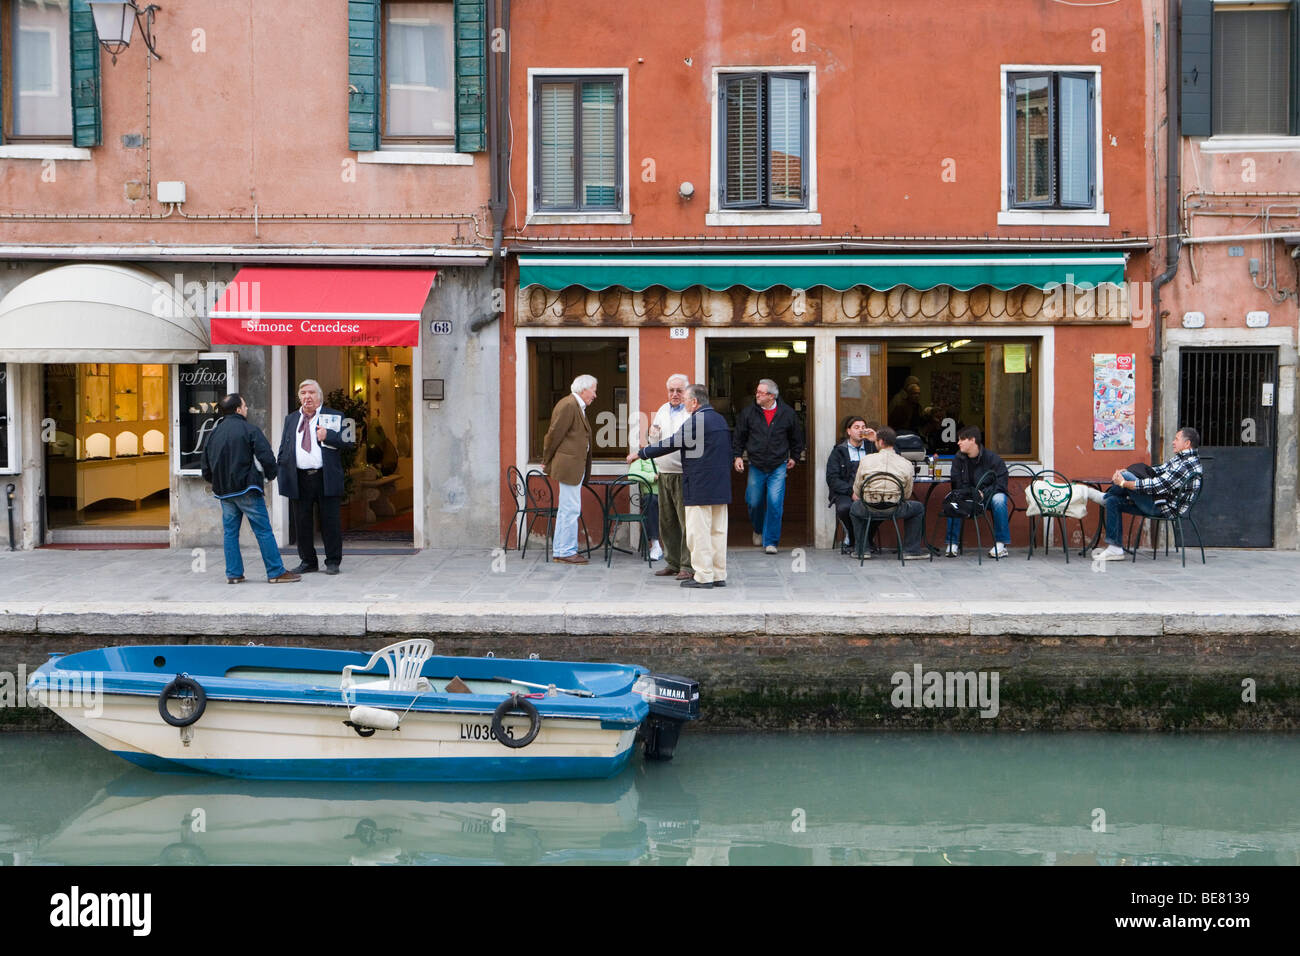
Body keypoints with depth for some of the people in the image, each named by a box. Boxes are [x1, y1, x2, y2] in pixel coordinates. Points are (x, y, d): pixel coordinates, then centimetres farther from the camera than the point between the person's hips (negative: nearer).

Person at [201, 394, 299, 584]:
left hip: (224, 492, 6)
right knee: (263, 531, -3)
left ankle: (233, 573, 12)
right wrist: (270, 475, 3)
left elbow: (205, 467, 14)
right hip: (246, 490, -6)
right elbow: (266, 458, -15)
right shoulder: (249, 430, -8)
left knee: (230, 532, 11)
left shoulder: (214, 433, 11)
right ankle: (276, 572, -2)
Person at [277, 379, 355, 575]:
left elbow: (349, 442, 0)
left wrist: (328, 435, -14)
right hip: (300, 479, 3)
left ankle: (333, 562, 11)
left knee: (330, 521, 0)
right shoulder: (291, 419, 18)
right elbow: (284, 447, 20)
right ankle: (307, 561, 18)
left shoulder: (334, 417, 6)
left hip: (326, 478, -3)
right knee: (302, 522, 6)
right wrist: (282, 470, 7)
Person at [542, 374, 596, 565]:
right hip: (569, 465, -11)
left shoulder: (577, 406, 18)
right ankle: (565, 551, -3)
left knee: (567, 509, 14)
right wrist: (547, 462, -5)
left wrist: (548, 462, 20)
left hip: (576, 466, 11)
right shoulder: (568, 406, -15)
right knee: (570, 509, -8)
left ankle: (560, 549, 20)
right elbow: (554, 434, -14)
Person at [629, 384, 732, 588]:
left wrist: (640, 453, -2)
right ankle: (719, 575, 13)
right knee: (718, 531, 10)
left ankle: (703, 576, -3)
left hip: (700, 487, -8)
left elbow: (671, 444, -11)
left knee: (698, 531, -3)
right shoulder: (720, 419, 15)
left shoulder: (695, 421, -12)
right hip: (721, 486, 9)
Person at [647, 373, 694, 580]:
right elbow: (654, 442, 20)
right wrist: (654, 435, -1)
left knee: (687, 522, -7)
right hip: (664, 473, 7)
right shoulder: (663, 410, 16)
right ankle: (672, 563, 21)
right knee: (667, 522, 12)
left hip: (685, 475, -7)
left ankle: (688, 566, -2)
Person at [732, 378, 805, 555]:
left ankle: (770, 541, -1)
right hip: (756, 466, 1)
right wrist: (737, 455, 1)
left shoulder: (787, 413, -1)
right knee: (754, 502, 8)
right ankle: (758, 530, 39)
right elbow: (739, 436, 9)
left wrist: (794, 457, 16)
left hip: (778, 467, -1)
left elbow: (796, 436, 13)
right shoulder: (748, 412, 0)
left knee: (775, 503, -11)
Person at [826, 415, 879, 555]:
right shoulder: (839, 451, 10)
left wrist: (876, 442, -4)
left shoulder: (871, 447, 16)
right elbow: (832, 479, -1)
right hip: (845, 493, -1)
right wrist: (851, 491, -16)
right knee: (844, 507, -36)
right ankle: (849, 538, -2)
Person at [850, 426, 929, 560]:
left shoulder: (866, 460, 1)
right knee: (919, 508, 29)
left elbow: (857, 490, 9)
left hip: (868, 510, 1)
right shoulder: (906, 464, 0)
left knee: (854, 506, 35)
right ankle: (911, 550, 25)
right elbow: (907, 494, 8)